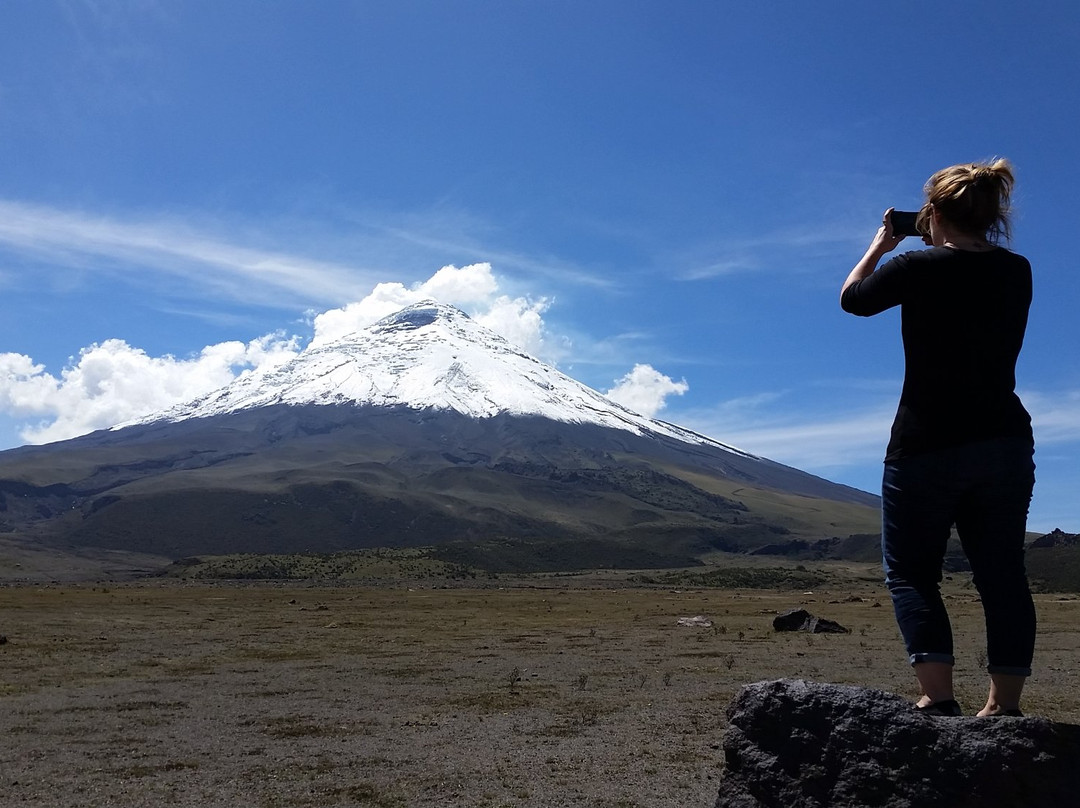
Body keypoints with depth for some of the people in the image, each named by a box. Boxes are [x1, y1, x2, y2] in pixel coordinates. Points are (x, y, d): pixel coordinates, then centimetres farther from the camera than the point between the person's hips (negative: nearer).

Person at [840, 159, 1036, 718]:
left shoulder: (919, 268, -12)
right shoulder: (1017, 273, 4)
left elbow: (852, 299, 4)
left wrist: (880, 245, 17)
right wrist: (943, 249, 23)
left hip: (927, 445, -5)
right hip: (1006, 442, 5)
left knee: (910, 572, 5)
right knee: (1001, 572, 10)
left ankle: (938, 699, -5)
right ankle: (1005, 705, 11)